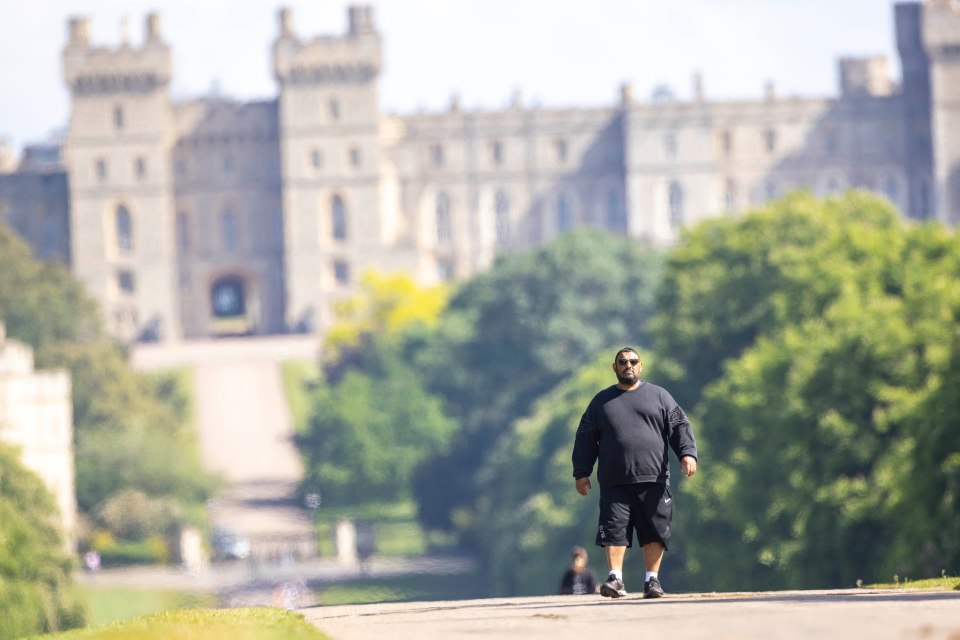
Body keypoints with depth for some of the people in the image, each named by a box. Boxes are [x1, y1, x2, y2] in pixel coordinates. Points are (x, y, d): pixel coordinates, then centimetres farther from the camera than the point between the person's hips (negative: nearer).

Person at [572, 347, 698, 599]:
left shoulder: (659, 396, 14)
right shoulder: (601, 401, 17)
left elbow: (679, 427, 8)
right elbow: (585, 439, 17)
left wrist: (687, 453, -9)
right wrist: (582, 472, 8)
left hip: (653, 479, 0)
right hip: (615, 481, 0)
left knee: (654, 531, -2)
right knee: (614, 528, -9)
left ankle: (652, 579, 5)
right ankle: (615, 579, -10)